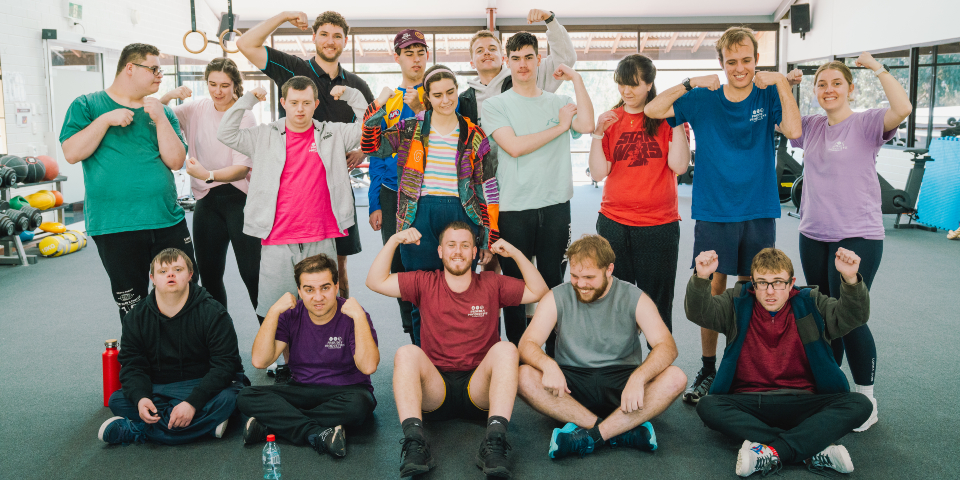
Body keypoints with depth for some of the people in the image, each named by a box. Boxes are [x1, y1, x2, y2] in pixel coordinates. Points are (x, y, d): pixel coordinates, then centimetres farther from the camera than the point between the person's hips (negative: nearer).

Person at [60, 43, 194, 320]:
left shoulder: (162, 113, 11)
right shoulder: (87, 105, 5)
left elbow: (176, 161, 1)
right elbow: (71, 154, -6)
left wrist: (160, 120, -8)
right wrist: (106, 119, -12)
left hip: (168, 222, 3)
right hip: (115, 228, -2)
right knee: (132, 308, 7)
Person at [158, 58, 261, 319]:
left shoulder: (244, 115, -9)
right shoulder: (197, 108, 5)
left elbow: (243, 168, -15)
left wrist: (208, 174, -32)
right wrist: (168, 96, -13)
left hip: (239, 199, -5)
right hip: (206, 201, 5)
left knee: (252, 273, -9)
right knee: (209, 273, 10)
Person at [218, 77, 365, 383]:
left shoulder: (333, 134, 8)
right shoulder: (265, 135, 8)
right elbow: (226, 134, 4)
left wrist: (349, 94, 3)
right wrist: (248, 99, 1)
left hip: (321, 240, 0)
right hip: (277, 241, 0)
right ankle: (284, 365, 18)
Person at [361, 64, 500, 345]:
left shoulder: (474, 136, 7)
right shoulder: (410, 130, 9)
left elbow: (489, 191, 7)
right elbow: (371, 147, -2)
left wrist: (490, 240, 3)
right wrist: (379, 106, -9)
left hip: (462, 217, 0)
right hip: (419, 218, 0)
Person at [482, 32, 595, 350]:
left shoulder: (558, 102, 10)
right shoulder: (496, 105, 4)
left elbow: (587, 125, -11)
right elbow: (514, 146, -11)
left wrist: (576, 78, -4)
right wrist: (560, 126, -5)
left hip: (555, 205, 2)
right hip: (513, 208, -2)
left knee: (554, 282, 8)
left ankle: (555, 354, 19)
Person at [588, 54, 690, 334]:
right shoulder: (611, 120, 9)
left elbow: (679, 166, -10)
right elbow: (598, 174, 1)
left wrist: (677, 121, -12)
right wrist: (598, 133, -9)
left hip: (660, 224, -2)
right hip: (614, 223, 2)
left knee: (657, 301, 4)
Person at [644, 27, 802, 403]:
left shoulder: (769, 96, 3)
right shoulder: (703, 100, 2)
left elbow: (794, 130, -13)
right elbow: (652, 110, -7)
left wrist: (782, 83, -14)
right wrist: (691, 84, -15)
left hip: (759, 214, 1)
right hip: (714, 213, -1)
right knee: (711, 292, 2)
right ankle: (708, 371, 16)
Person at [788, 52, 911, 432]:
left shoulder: (867, 123, -7)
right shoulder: (811, 127, 9)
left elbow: (902, 109, -26)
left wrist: (878, 68, -17)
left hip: (857, 236, -6)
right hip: (813, 236, 6)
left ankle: (866, 400, 10)